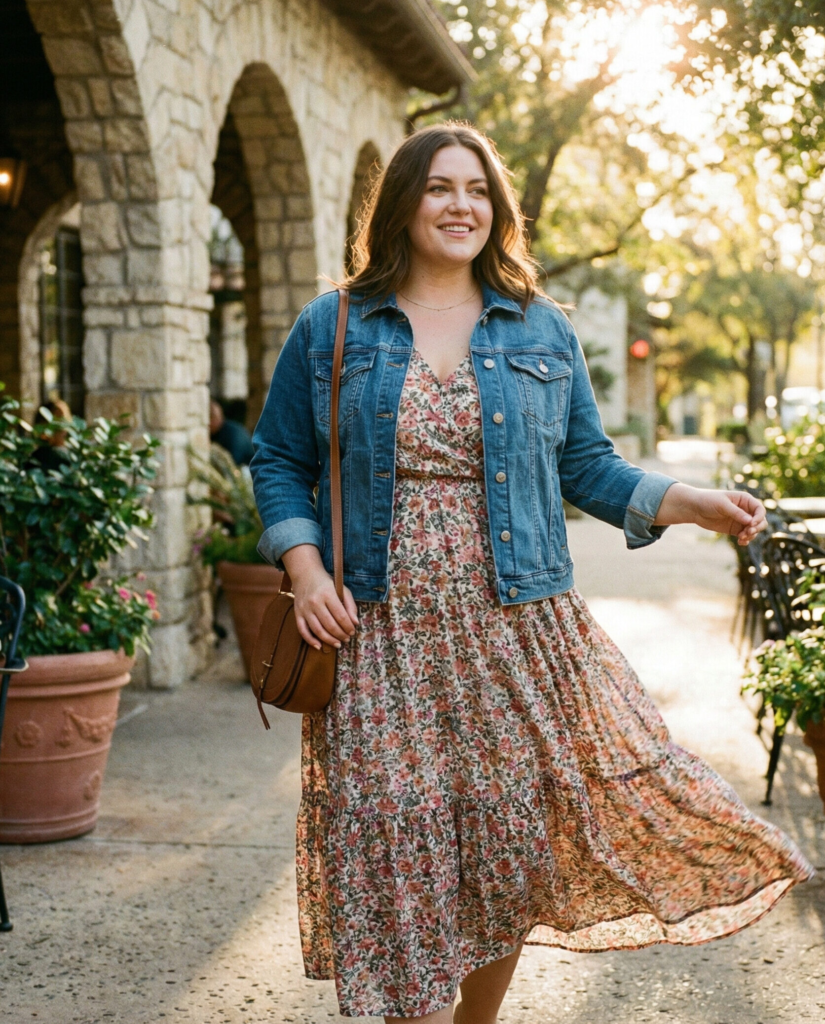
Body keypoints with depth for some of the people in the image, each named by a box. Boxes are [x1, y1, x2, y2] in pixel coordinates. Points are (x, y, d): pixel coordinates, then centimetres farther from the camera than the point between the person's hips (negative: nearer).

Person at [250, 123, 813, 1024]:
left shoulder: (543, 332, 10)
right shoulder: (329, 331, 6)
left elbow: (586, 467, 12)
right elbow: (280, 461, 9)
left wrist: (693, 503, -2)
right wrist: (305, 569, -6)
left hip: (517, 636, 2)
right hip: (382, 641, -1)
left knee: (512, 844, 6)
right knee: (401, 856, -2)